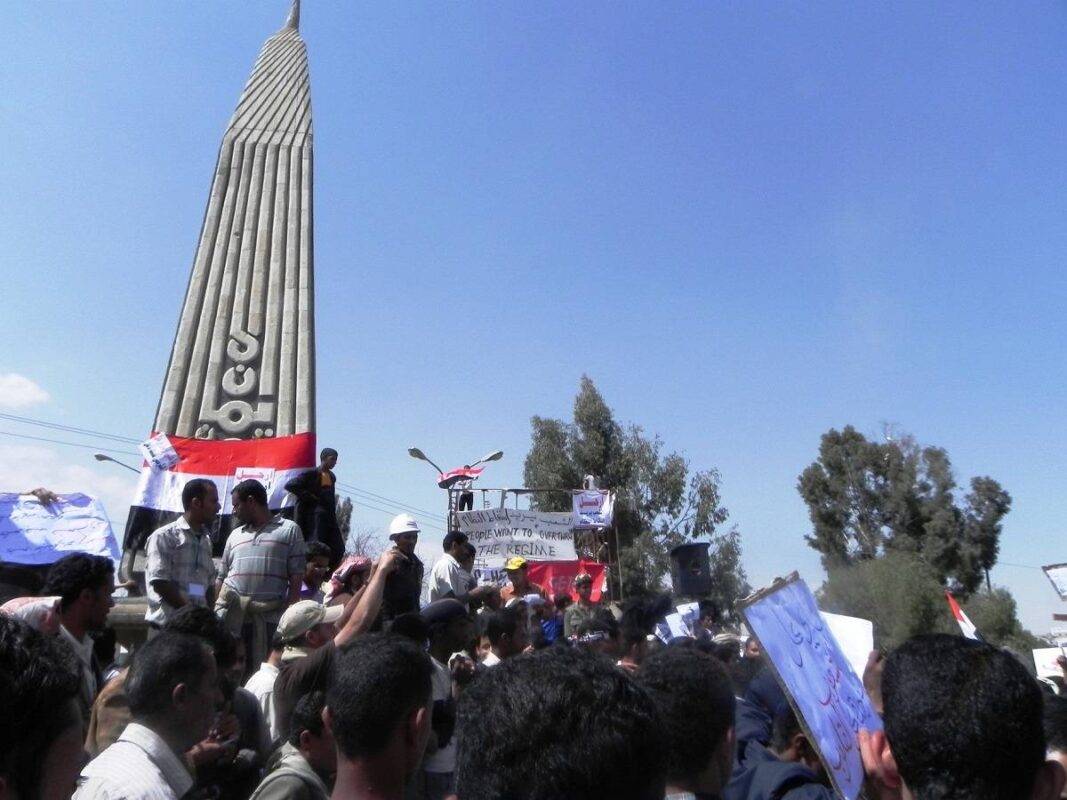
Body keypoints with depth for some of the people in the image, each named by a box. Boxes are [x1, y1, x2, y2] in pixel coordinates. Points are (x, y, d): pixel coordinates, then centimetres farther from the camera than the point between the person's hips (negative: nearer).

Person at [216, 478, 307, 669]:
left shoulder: (289, 530, 4)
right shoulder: (235, 535, 19)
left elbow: (296, 579, -1)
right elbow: (221, 578, 19)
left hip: (268, 619, -4)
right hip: (230, 616, 4)